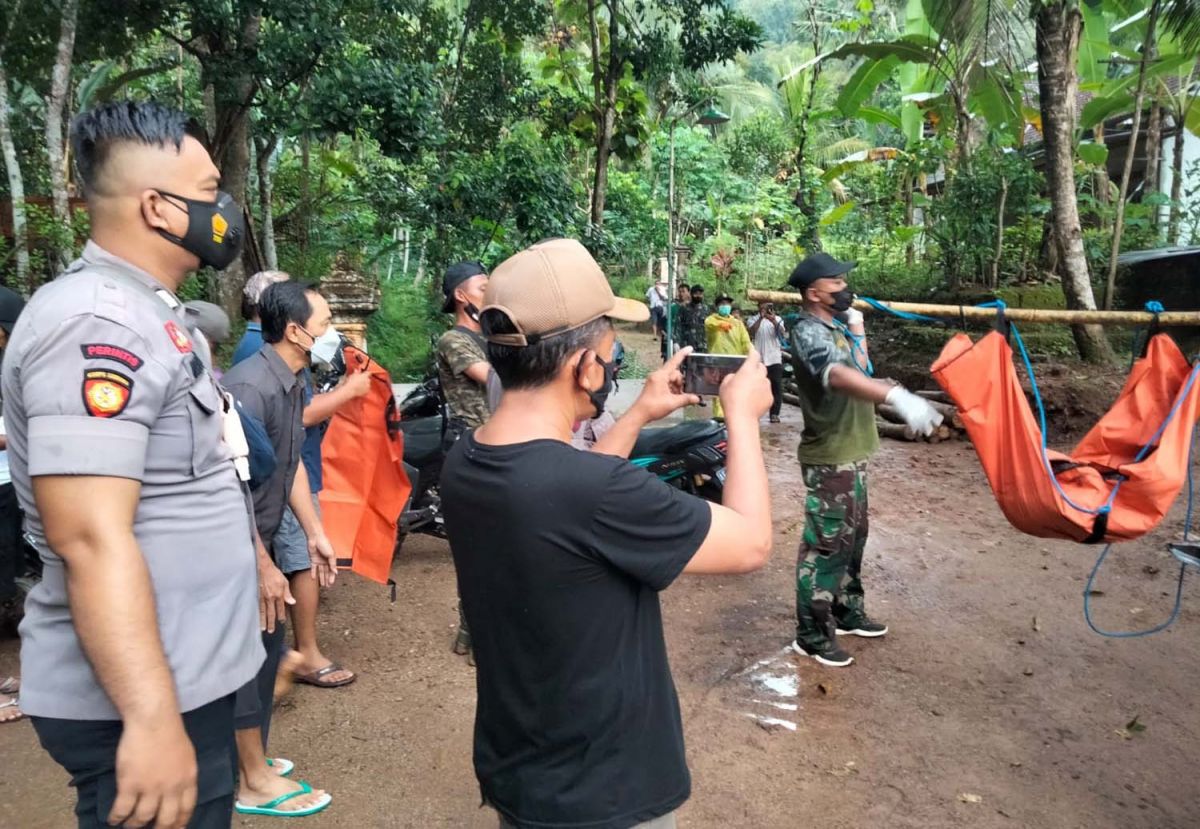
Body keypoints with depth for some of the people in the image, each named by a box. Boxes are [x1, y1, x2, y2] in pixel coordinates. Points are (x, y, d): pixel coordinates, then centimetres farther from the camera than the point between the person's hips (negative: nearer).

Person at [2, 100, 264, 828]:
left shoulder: (147, 314, 11)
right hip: (144, 696, -10)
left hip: (189, 673, 10)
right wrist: (151, 719, -28)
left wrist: (248, 567, 26)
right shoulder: (98, 325, -21)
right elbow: (90, 538, -28)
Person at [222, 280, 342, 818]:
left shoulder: (293, 382, 4)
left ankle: (248, 759, 34)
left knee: (267, 645, 17)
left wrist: (315, 533, 13)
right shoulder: (252, 386, -26)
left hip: (260, 535, 9)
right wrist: (262, 566, -22)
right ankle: (255, 783, 18)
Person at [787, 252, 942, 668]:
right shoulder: (809, 332, -21)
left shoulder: (834, 324, 11)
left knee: (852, 536, 21)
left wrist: (856, 328, 11)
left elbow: (859, 369, 18)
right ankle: (812, 634, 9)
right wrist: (895, 395, -56)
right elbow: (839, 376, -42)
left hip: (850, 452, 10)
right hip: (829, 457, -10)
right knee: (825, 543, -3)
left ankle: (847, 611, 37)